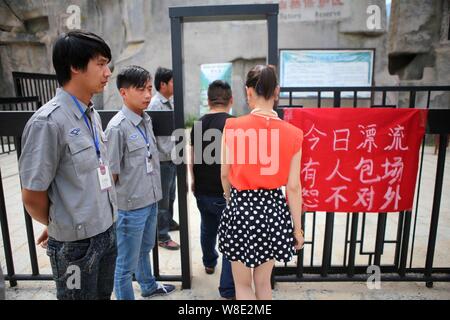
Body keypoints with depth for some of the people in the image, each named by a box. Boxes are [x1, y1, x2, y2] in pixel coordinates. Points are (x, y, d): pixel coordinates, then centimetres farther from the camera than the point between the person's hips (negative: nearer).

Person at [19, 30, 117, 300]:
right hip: (76, 243, -6)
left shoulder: (92, 114, 3)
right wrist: (61, 226, 3)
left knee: (104, 295, 23)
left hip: (107, 232, 7)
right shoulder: (48, 122, -20)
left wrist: (106, 223, 10)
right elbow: (33, 197, -14)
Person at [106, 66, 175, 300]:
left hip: (150, 201, 8)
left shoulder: (146, 120, 5)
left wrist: (153, 195, 15)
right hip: (130, 206, -8)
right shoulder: (117, 127, -19)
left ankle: (149, 287, 49)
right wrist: (113, 206, -9)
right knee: (127, 263, 9)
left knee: (144, 250, 28)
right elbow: (111, 173, -16)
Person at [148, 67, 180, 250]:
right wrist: (169, 154, -17)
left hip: (172, 158, 9)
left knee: (170, 195, 21)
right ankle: (162, 236, 13)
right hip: (163, 159, -8)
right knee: (163, 198, 1)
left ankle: (169, 222, 39)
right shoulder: (155, 104, -16)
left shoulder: (169, 103, 12)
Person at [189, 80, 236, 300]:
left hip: (202, 192, 6)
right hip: (225, 193, -6)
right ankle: (228, 290, 13)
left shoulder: (198, 124, 1)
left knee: (208, 230, 27)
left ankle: (209, 263, 51)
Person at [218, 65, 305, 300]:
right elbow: (293, 187, -5)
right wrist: (297, 227, 8)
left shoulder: (232, 128, -11)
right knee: (263, 282, 23)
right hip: (273, 209, 2)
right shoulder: (292, 133, -8)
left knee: (242, 284, 18)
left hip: (241, 209, -2)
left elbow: (225, 174, 1)